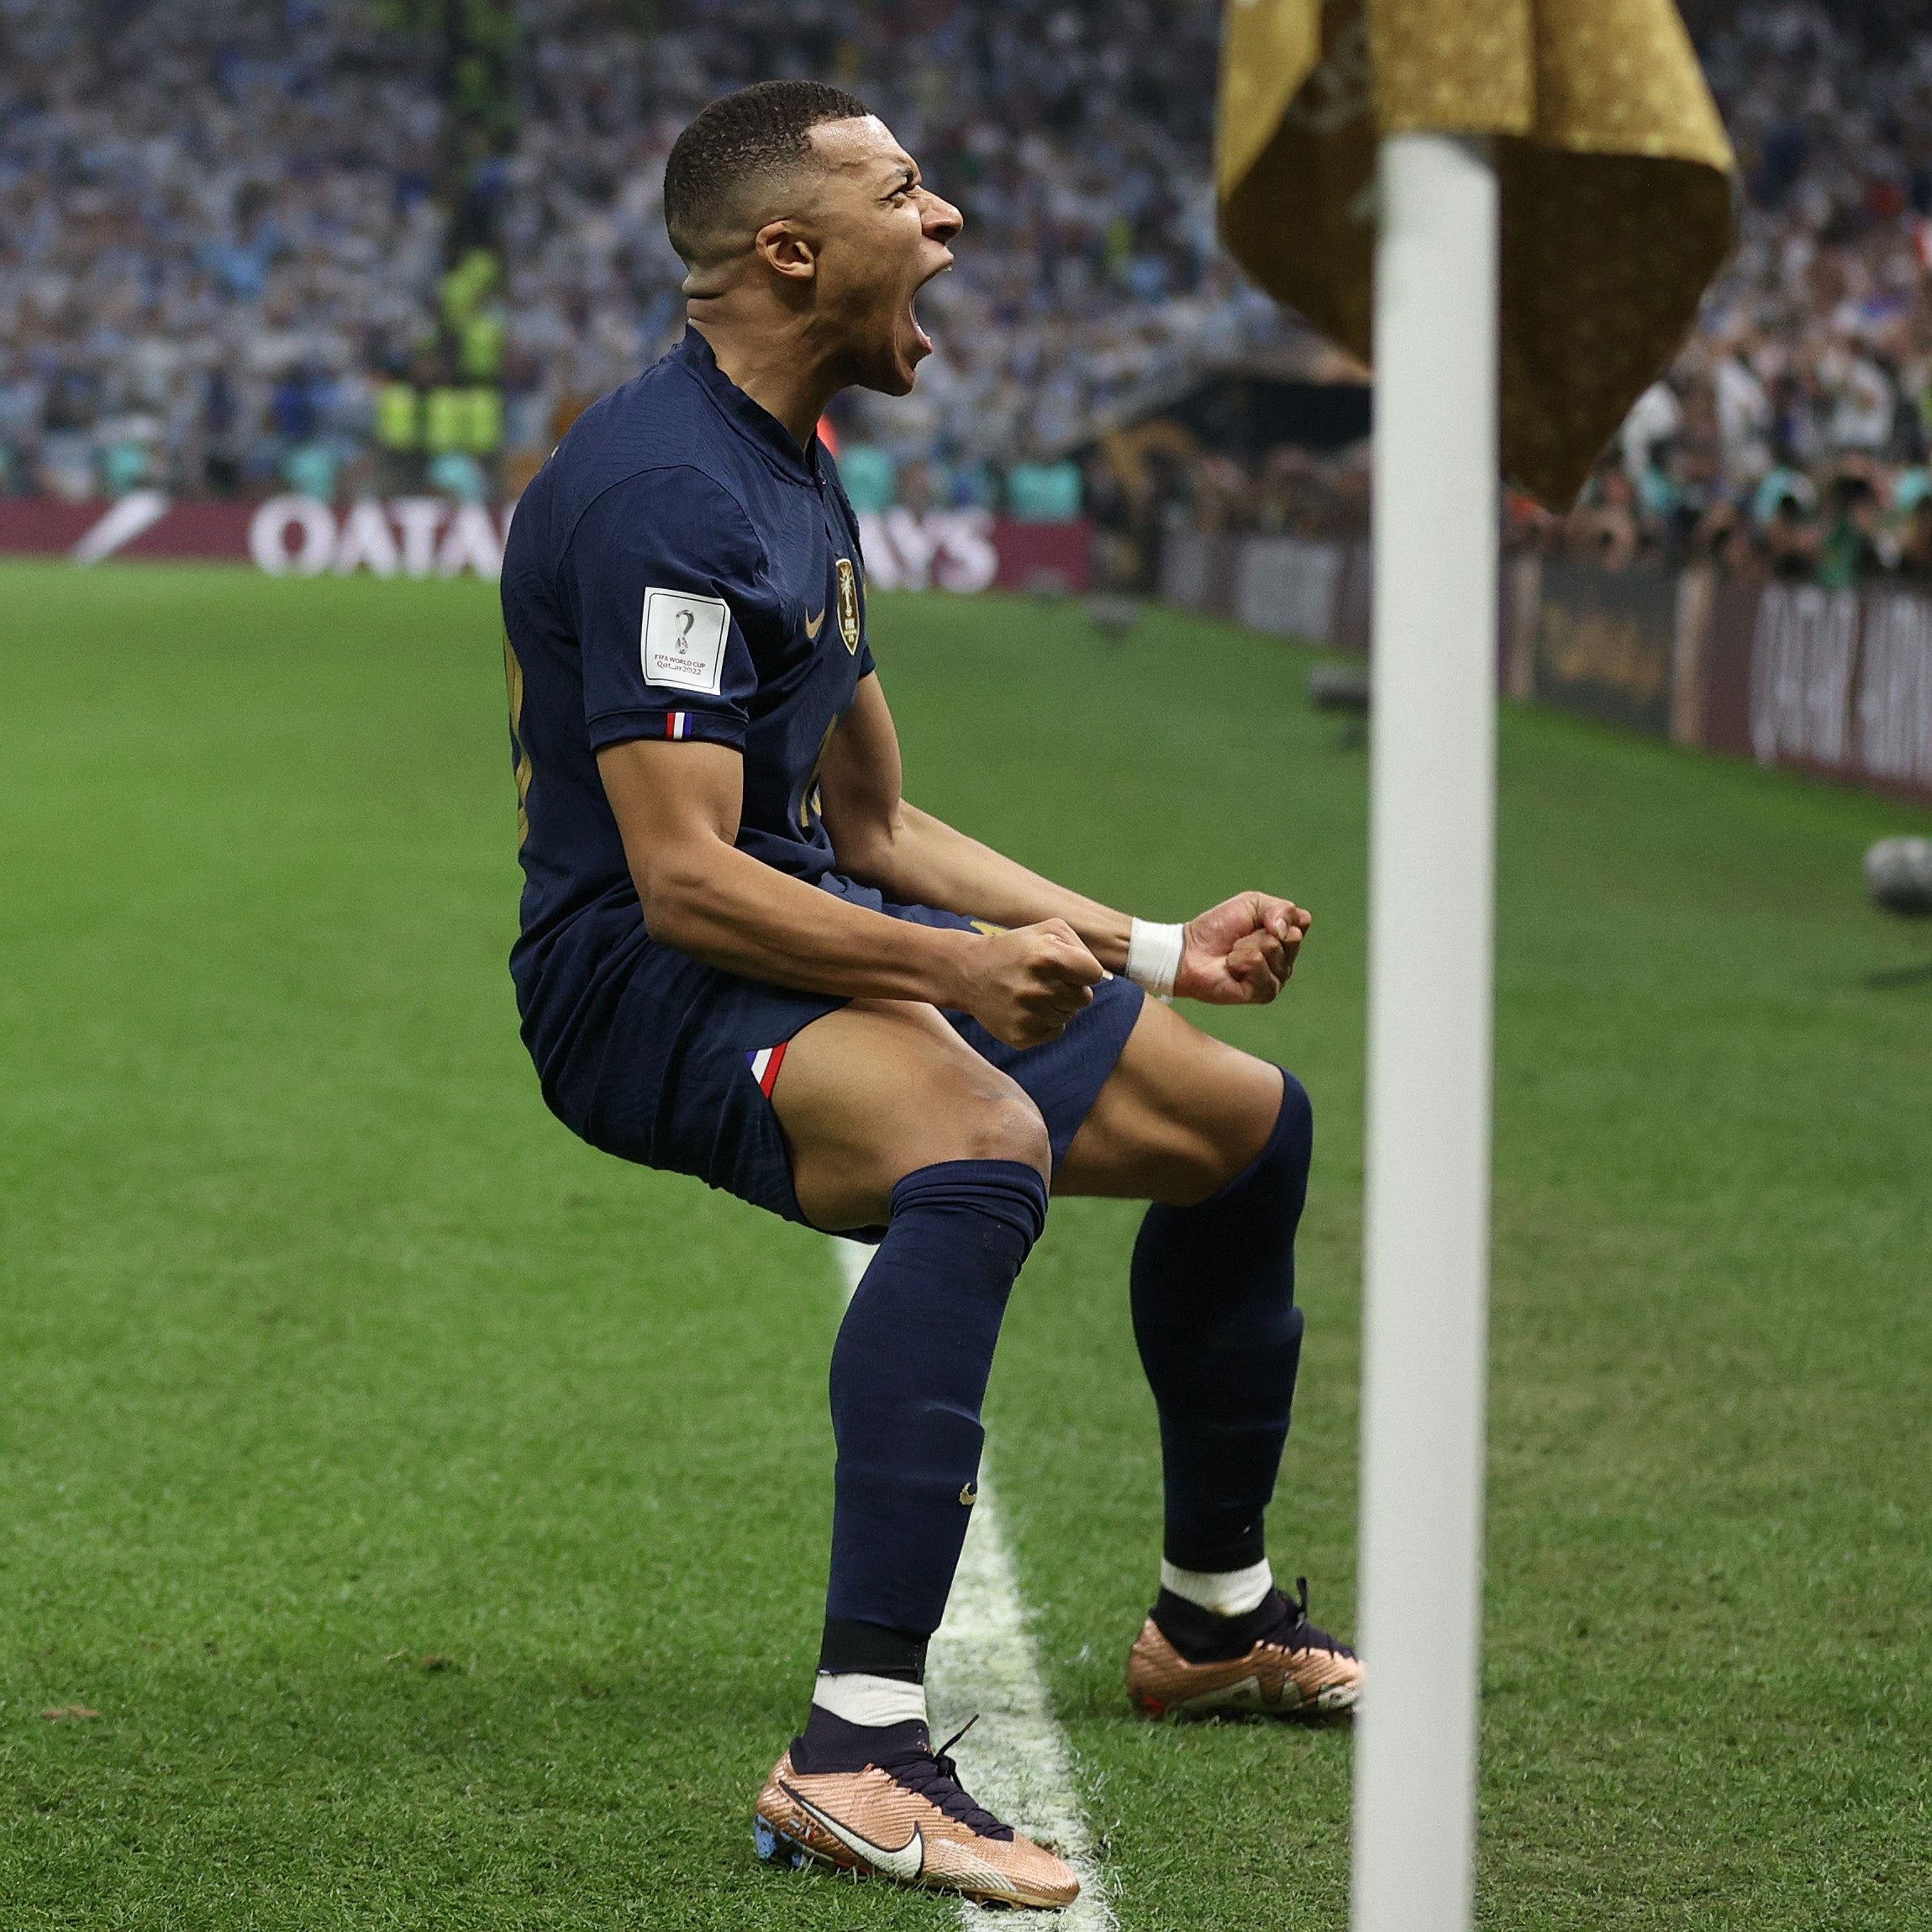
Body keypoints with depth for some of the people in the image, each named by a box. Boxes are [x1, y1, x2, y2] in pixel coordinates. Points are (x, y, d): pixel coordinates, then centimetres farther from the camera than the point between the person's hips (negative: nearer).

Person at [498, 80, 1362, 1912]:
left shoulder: (791, 479, 14)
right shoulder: (665, 491, -19)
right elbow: (682, 877, -25)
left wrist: (1156, 949, 15)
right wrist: (959, 969, -34)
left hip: (821, 935, 11)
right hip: (644, 983, -11)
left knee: (1246, 1121, 18)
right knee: (983, 1152, -40)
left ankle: (1212, 1620, 39)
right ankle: (856, 1749, -44)